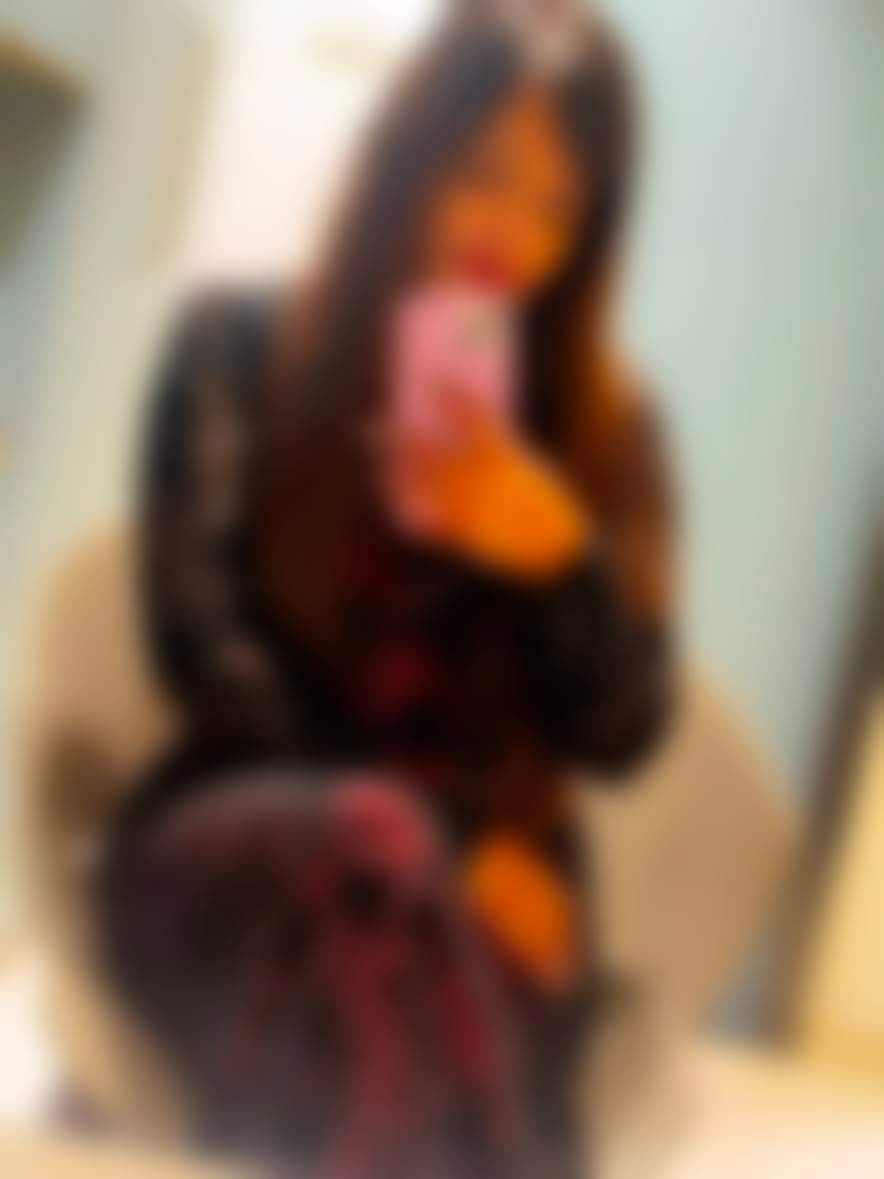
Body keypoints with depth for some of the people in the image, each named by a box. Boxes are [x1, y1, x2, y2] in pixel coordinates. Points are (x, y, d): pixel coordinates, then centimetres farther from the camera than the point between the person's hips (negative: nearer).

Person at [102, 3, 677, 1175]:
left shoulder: (606, 425, 13)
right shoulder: (241, 347, 7)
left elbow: (623, 732, 7)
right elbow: (202, 639, -2)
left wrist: (559, 555, -14)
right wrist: (433, 838, -13)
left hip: (486, 874, 2)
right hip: (243, 841, -1)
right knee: (374, 843, -37)